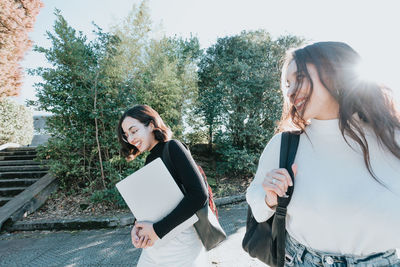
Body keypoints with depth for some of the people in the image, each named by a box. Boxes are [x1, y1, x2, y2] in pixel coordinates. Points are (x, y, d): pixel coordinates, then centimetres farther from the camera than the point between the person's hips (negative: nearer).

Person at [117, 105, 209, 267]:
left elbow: (199, 194, -24)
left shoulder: (172, 147, -14)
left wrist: (157, 229, -21)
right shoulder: (149, 160, 9)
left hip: (180, 247, -6)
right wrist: (136, 227, -10)